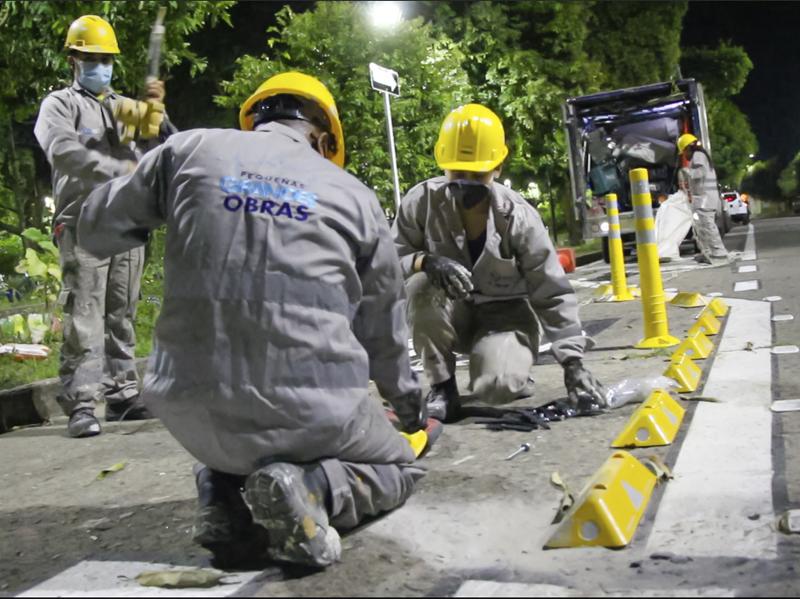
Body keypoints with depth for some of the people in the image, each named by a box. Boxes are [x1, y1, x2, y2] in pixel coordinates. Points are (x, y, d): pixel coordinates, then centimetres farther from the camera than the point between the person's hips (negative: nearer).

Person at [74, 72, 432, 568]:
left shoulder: (191, 149, 4)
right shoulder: (352, 192, 5)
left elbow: (96, 231, 11)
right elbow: (385, 331, 14)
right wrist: (412, 408, 32)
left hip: (193, 411, 3)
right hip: (312, 410, -2)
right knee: (400, 469, 25)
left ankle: (223, 493, 5)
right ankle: (312, 487, -6)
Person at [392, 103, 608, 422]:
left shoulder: (518, 216, -17)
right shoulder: (421, 202, -16)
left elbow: (553, 294, -13)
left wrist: (572, 361, -19)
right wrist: (425, 260, -37)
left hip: (504, 314, -2)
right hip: (451, 314, 2)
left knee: (496, 387, -30)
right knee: (420, 283, -32)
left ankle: (508, 365, 11)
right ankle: (442, 386, -13)